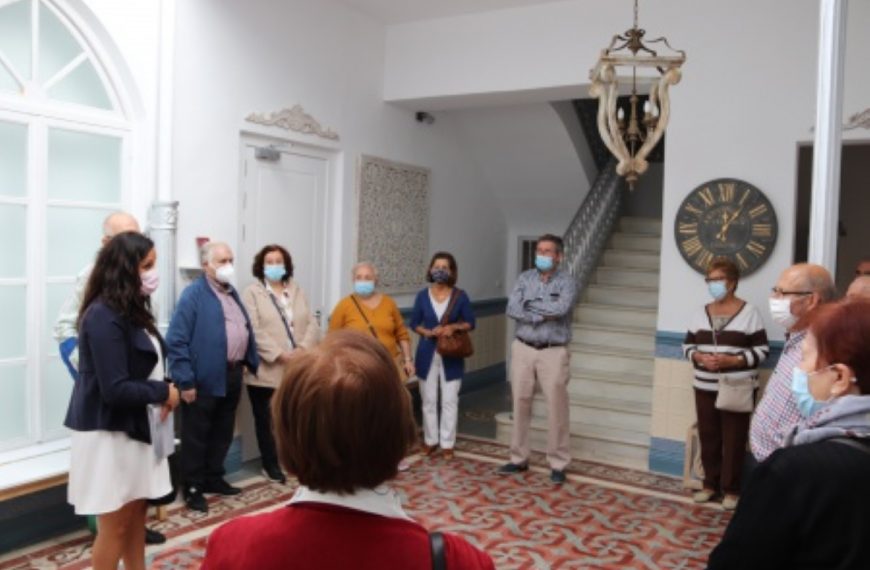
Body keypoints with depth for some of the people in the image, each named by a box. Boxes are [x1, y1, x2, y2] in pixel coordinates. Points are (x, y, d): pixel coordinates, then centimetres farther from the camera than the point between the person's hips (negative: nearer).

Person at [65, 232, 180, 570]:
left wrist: (163, 391, -4)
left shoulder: (132, 309, 7)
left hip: (136, 428, 9)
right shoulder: (103, 317, -22)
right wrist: (164, 392, -13)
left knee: (136, 515, 18)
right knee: (115, 525, 5)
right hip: (109, 433, -9)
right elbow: (115, 389, -26)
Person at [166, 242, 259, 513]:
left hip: (232, 374, 8)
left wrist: (254, 364, 12)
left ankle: (214, 478, 32)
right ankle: (193, 488, 16)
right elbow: (176, 341, -17)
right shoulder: (193, 294, -12)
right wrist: (186, 381, -19)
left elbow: (246, 331, 18)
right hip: (205, 379, -8)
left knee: (223, 433, 17)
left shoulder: (232, 292, 13)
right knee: (196, 437, 5)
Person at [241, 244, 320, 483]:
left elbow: (312, 324, 6)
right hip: (267, 371, -3)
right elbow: (254, 331, -12)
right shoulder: (252, 293, 0)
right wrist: (279, 354, -18)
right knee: (267, 421, 7)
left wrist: (303, 350, -10)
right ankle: (270, 465, 20)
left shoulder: (297, 291, 15)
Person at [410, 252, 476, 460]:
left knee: (449, 401, 3)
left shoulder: (460, 296, -4)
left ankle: (447, 443, 13)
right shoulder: (422, 296, -1)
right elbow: (414, 323, 4)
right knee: (429, 400, 9)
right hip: (428, 353, 1)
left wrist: (454, 327, -16)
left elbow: (470, 323, 2)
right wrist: (428, 332, -15)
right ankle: (430, 440, 23)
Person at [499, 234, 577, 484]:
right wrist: (542, 316, -17)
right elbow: (512, 309, -8)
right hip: (523, 349, 3)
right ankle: (519, 458, 22)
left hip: (553, 353, -3)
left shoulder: (567, 281, -4)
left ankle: (558, 464, 12)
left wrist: (531, 304, -11)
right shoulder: (525, 278, 5)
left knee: (556, 408, 0)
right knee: (521, 404, 9)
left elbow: (561, 309, -23)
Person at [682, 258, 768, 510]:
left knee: (734, 440, 0)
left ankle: (731, 489, 12)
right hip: (705, 389, 4)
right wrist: (700, 357, -9)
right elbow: (688, 345, 12)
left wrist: (731, 360, -19)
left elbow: (761, 350, -7)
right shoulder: (701, 313, 8)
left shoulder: (749, 312, -6)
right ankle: (711, 483, 22)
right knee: (708, 437, 8)